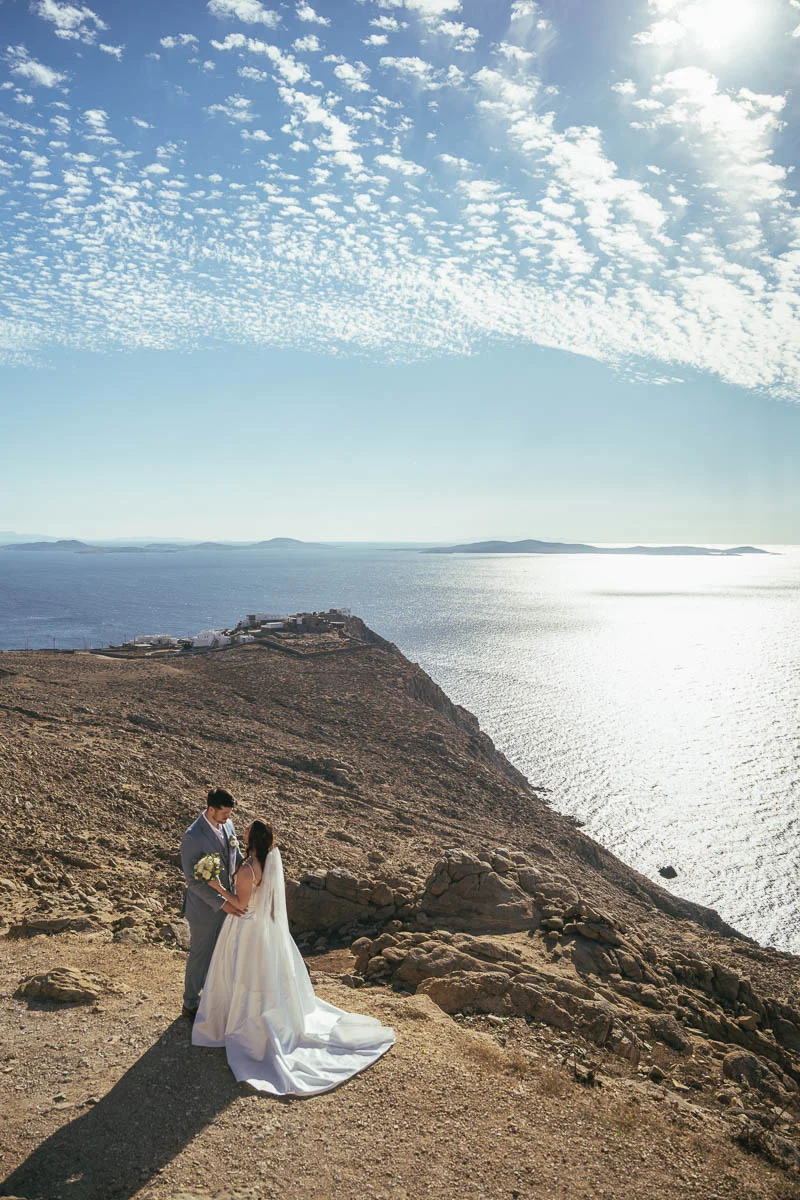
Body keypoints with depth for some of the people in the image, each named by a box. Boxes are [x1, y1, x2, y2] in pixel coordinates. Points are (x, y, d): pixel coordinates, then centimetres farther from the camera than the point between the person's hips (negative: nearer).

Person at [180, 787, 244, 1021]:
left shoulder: (227, 825, -5)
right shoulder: (193, 836, -27)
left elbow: (237, 859, 8)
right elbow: (193, 880, -23)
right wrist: (222, 903, -25)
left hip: (226, 899, 6)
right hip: (204, 906, -6)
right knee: (200, 955, 12)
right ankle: (190, 1004, 34)